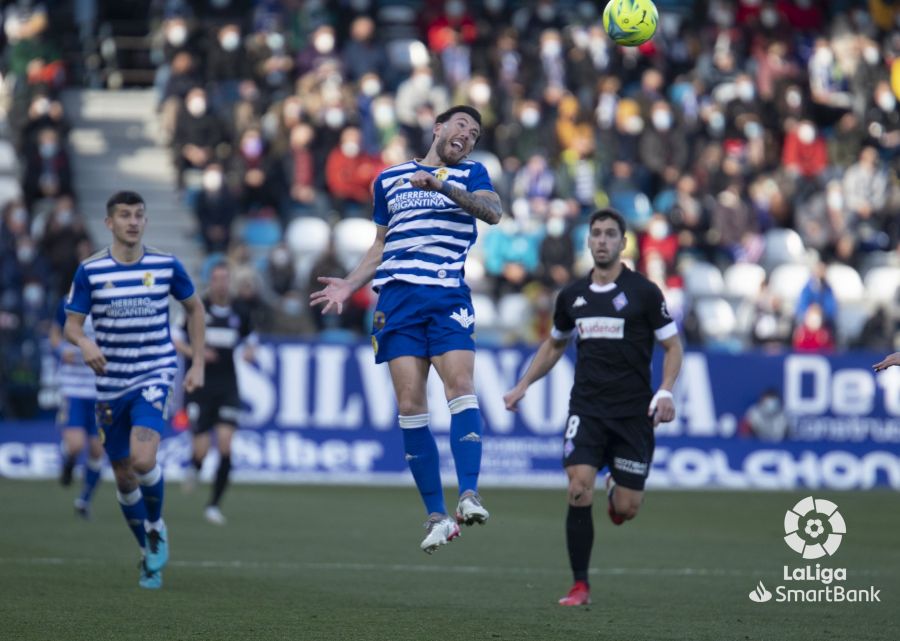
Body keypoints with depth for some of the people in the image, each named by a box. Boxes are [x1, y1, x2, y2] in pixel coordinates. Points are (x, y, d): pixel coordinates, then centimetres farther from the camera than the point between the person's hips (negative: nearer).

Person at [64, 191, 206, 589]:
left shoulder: (166, 265, -1)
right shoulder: (90, 270, -3)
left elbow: (194, 308, 13)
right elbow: (71, 325, -1)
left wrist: (197, 364, 8)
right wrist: (84, 343, -25)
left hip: (155, 375, -2)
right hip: (111, 384, 2)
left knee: (142, 460, -24)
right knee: (124, 478, 7)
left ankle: (156, 527, 5)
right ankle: (150, 555, 26)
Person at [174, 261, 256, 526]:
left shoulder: (239, 314, 6)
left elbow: (250, 340, 21)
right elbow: (175, 340, 1)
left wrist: (249, 352, -1)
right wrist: (195, 353, -17)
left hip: (227, 387, 2)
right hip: (199, 385, -2)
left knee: (225, 443, -13)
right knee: (201, 449, -9)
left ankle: (214, 504, -1)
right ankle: (194, 467, 31)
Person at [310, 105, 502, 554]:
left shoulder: (470, 174, 13)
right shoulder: (389, 179, 20)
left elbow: (492, 212, -9)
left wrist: (442, 185, -21)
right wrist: (348, 286, 14)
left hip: (448, 297, -2)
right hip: (396, 298, 2)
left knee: (460, 386, -21)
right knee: (410, 404, -7)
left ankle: (469, 494, -25)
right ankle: (436, 515, -5)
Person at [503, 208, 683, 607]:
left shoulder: (643, 291, -4)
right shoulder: (572, 296, 8)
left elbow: (673, 346, -1)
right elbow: (554, 345, 25)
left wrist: (666, 392, -16)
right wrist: (523, 386, 18)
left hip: (633, 411, -2)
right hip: (586, 408, 2)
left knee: (626, 509, -2)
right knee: (578, 490, -17)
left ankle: (617, 488, 38)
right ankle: (580, 587, -7)